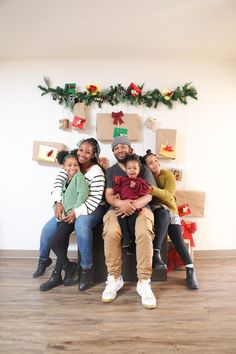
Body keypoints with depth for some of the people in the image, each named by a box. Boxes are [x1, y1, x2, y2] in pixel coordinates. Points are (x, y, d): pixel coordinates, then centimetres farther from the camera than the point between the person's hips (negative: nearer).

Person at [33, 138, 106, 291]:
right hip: (71, 206, 6)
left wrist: (77, 212, -28)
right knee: (48, 228, -7)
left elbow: (95, 199, -22)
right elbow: (58, 182, -8)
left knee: (81, 224, -38)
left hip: (93, 208, -6)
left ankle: (87, 268, -21)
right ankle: (44, 260, 25)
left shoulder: (96, 171, -16)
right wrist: (58, 203, -23)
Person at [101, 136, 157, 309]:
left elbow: (149, 194, 2)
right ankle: (114, 278, -14)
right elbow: (109, 195, 4)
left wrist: (134, 204, -20)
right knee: (111, 232, -33)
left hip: (140, 207, 0)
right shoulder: (111, 171, 19)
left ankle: (144, 282, -22)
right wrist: (120, 202, -21)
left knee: (144, 232, -35)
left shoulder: (143, 168, 15)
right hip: (117, 208, 1)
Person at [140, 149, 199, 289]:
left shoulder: (168, 175, -2)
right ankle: (156, 253, -36)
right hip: (154, 209, -1)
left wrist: (153, 189, -36)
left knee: (178, 237, -19)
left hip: (170, 209, 1)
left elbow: (168, 195, -19)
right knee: (164, 215, -36)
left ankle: (190, 270, -13)